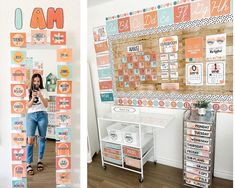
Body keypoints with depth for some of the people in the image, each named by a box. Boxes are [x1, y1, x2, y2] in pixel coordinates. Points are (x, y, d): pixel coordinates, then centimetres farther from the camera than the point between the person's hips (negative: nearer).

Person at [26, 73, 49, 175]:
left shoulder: (44, 91, 6)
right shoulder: (29, 91, 9)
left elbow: (46, 105, -2)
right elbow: (28, 106, 2)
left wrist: (40, 96, -15)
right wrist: (33, 98, -14)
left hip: (42, 115, 0)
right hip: (31, 115, 0)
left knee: (42, 138, 5)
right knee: (30, 139, -8)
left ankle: (40, 160, 20)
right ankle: (28, 164, 0)